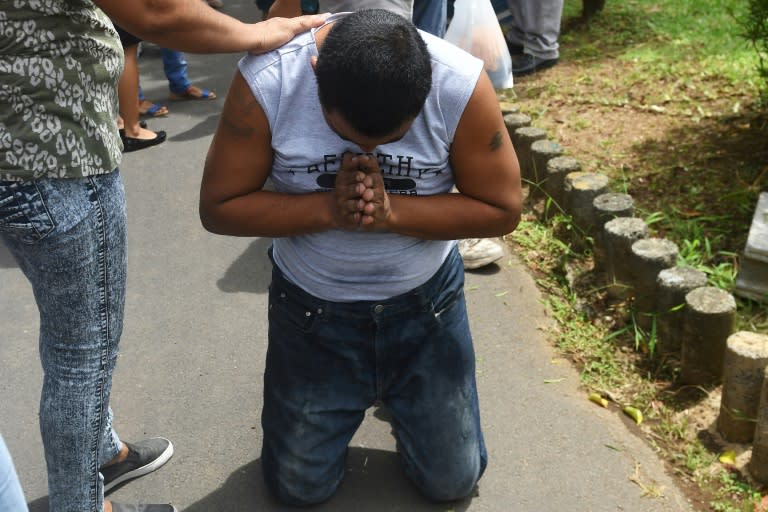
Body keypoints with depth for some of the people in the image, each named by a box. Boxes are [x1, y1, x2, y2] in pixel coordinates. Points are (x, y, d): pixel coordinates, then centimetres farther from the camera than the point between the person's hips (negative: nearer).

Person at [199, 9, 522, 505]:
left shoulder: (461, 83, -23)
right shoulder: (266, 81, -24)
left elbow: (502, 209, -16)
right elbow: (219, 207, -16)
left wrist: (390, 211, -29)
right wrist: (328, 208, -31)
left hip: (426, 303, 1)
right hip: (311, 307, 0)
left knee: (453, 480, 12)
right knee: (300, 487, 11)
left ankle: (396, 393, 40)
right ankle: (361, 391, 38)